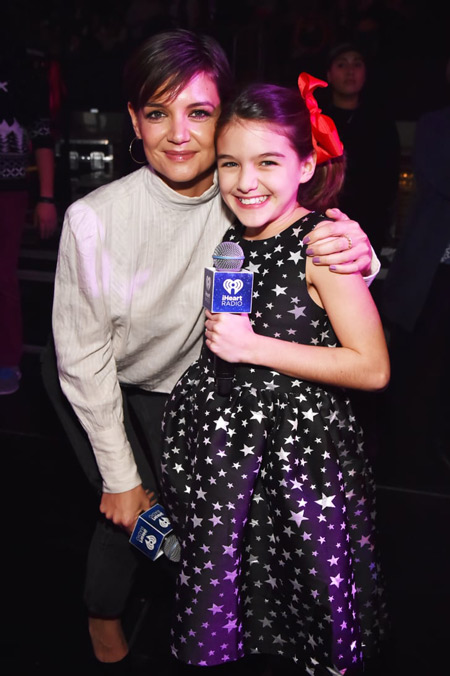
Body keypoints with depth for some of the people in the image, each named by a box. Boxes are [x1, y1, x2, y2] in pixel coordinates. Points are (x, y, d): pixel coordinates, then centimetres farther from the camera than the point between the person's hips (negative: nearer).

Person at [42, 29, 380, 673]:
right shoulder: (95, 218, -30)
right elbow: (84, 358, -21)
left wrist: (358, 252, -40)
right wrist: (120, 478, -14)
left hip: (177, 382, 3)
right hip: (92, 384, -2)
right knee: (130, 512, -1)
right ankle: (104, 618, 34)